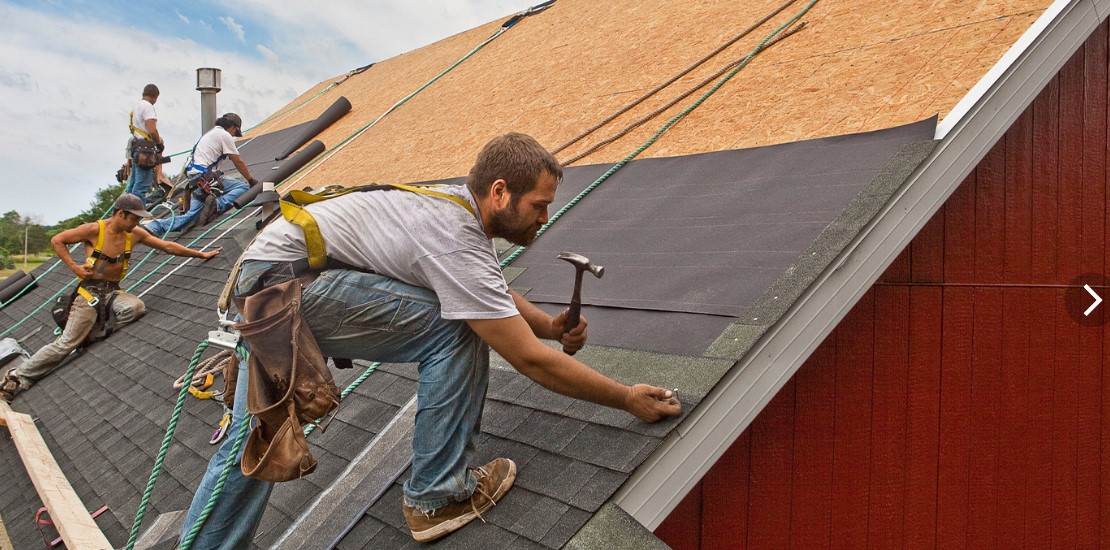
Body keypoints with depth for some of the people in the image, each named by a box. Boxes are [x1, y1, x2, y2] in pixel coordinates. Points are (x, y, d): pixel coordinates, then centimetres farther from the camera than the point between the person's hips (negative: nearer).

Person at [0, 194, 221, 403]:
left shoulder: (135, 234, 3)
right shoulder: (94, 230, -11)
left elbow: (167, 246, 9)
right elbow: (57, 241, -3)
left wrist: (201, 254, 9)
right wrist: (74, 267, -11)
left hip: (113, 292, 5)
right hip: (90, 291, -4)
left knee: (136, 307, -30)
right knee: (66, 343, -11)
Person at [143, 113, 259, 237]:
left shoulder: (210, 132, 28)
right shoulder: (225, 135, 0)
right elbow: (238, 162, 2)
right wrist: (251, 179, 13)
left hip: (194, 177, 9)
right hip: (205, 176, -9)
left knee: (190, 215, -2)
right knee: (243, 187, -9)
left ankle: (153, 226, -15)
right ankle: (217, 205, -30)